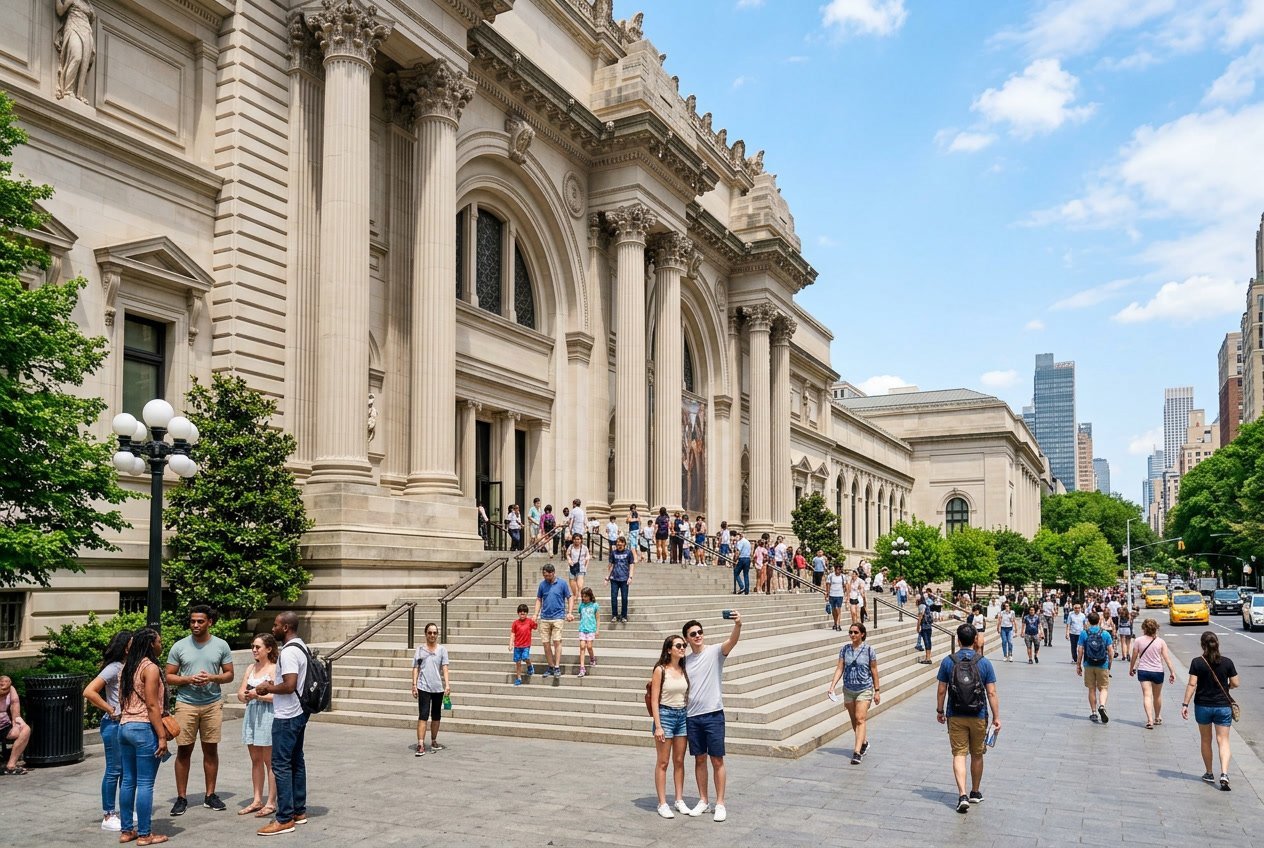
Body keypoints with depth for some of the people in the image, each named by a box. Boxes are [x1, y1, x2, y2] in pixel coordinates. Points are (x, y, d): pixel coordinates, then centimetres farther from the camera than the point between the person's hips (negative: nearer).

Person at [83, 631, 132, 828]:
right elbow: (89, 692, -22)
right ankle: (108, 817, 9)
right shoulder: (114, 668, -15)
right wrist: (110, 710, -16)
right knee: (114, 771, 0)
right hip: (114, 724, -8)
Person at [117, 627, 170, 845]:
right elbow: (152, 706, -16)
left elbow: (122, 701, 16)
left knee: (128, 781, 14)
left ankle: (126, 830, 20)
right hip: (144, 729, -9)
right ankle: (144, 834, 3)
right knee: (145, 784, -2)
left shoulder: (126, 667, 12)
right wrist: (162, 736, -14)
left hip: (124, 727, 9)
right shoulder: (150, 667, -13)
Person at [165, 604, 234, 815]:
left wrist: (212, 678, -14)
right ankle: (181, 798, 12)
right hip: (186, 704, -1)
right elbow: (169, 677, 2)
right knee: (184, 750, 2)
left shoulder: (221, 645, 2)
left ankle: (210, 795, 17)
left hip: (213, 704, 1)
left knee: (211, 750, 7)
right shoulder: (179, 646, -1)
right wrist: (188, 679, -16)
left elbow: (229, 675, 6)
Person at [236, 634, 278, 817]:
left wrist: (259, 695, -21)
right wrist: (245, 695, -9)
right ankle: (257, 801, 21)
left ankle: (271, 803, 6)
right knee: (255, 760, 13)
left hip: (268, 716, -7)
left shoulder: (274, 669, -8)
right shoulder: (251, 668, 13)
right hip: (251, 714, 7)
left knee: (269, 761, 0)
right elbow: (240, 693, 12)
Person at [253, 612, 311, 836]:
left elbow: (290, 685, -26)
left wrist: (268, 688, -10)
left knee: (281, 765, -6)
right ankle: (299, 811, 22)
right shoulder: (302, 647, 12)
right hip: (299, 713, 10)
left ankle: (285, 819, -3)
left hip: (286, 717, -10)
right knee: (296, 761, 15)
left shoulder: (288, 652, -20)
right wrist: (274, 685, 13)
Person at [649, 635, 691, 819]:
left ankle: (680, 801, 20)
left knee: (679, 761, 11)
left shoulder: (684, 670, 6)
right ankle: (662, 804, 8)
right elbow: (654, 700, -10)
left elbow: (687, 695, 11)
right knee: (663, 762, 2)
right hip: (665, 715, -5)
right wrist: (658, 726, -15)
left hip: (682, 716, 5)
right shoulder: (660, 670, -9)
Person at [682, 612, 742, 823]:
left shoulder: (715, 652, -4)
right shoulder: (685, 661, 9)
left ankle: (720, 804, 11)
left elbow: (732, 641, -23)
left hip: (713, 714, -4)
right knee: (699, 759, 12)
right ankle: (703, 801, 24)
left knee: (717, 760, 2)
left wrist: (738, 625, -43)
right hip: (692, 716, 4)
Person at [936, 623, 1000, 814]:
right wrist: (996, 717, 1)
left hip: (955, 717, -1)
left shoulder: (948, 661, -6)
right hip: (978, 717, 1)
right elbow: (991, 693, -7)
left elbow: (942, 690, -2)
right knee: (977, 755, 16)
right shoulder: (984, 662, -6)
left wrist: (940, 711, 12)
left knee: (959, 754, 2)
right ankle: (975, 793, 29)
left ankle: (962, 795, -13)